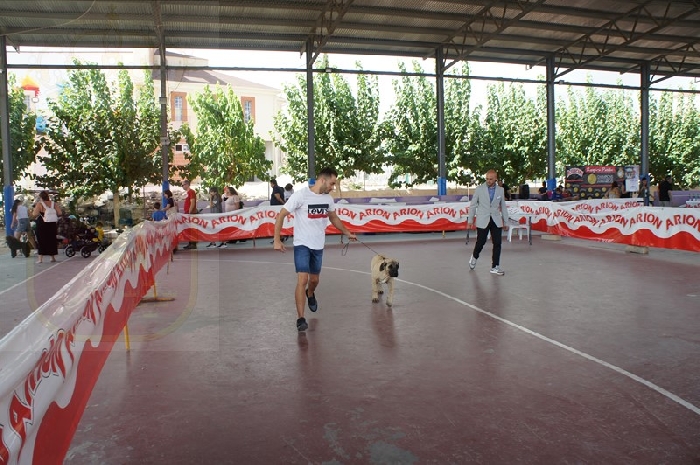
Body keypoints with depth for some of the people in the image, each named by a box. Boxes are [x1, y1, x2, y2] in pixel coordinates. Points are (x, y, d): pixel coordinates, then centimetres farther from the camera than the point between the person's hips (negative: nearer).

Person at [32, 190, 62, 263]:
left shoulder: (39, 204, -8)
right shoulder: (53, 203, 3)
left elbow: (35, 214, -17)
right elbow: (60, 213, -1)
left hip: (42, 224, -4)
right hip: (52, 224, 4)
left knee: (42, 241, 1)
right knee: (52, 240, 13)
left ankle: (40, 258, -3)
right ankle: (53, 257, 19)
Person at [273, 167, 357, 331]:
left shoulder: (328, 198, 3)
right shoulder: (300, 195, -16)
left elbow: (334, 218, 22)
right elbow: (281, 215, -13)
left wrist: (347, 233, 24)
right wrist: (277, 240, -18)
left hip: (318, 246, 6)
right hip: (302, 244, -6)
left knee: (314, 279, 17)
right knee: (302, 279, -14)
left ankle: (310, 294, 52)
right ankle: (300, 318, -5)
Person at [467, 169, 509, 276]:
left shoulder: (500, 190, 6)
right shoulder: (479, 189, -1)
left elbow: (503, 207, 11)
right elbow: (473, 205, 3)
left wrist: (506, 222, 10)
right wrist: (470, 220, 1)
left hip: (496, 221, 2)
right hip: (482, 221, -2)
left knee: (497, 244, -2)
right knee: (480, 242, 1)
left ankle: (495, 267, 8)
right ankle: (474, 257, 32)